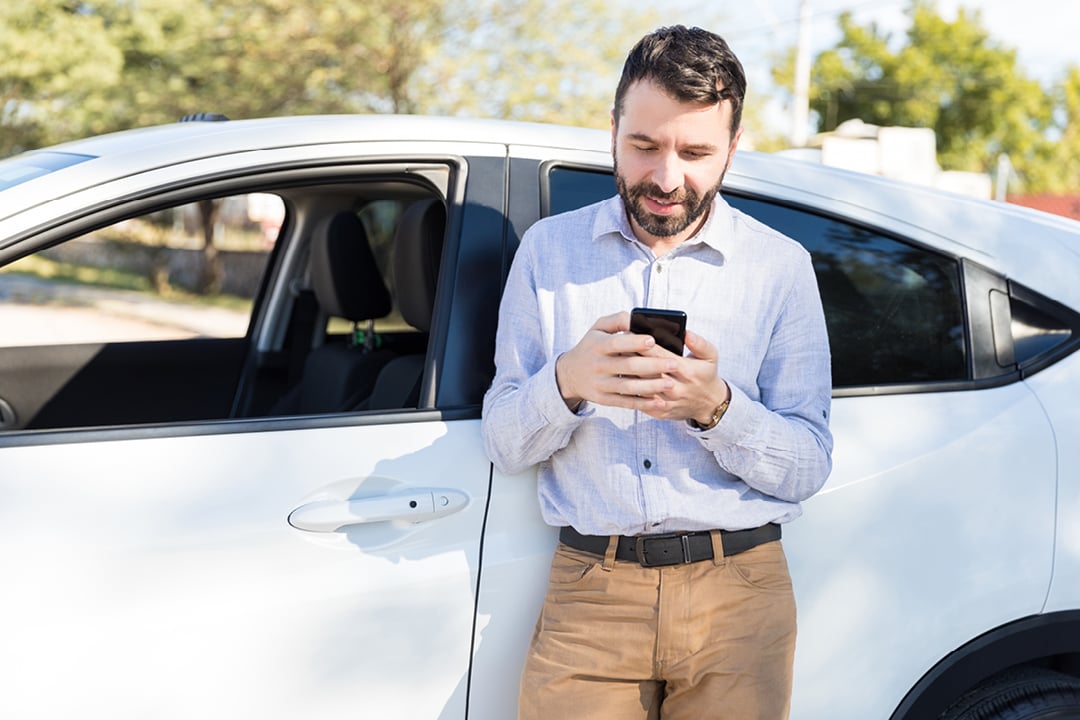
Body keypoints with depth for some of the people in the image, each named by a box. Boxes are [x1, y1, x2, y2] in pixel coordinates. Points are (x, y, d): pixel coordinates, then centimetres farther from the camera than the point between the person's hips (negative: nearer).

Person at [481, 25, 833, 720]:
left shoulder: (781, 265, 3)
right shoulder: (549, 249, 5)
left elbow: (807, 467, -1)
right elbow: (505, 443, 1)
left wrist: (716, 407, -19)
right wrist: (567, 382, -19)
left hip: (739, 592, 0)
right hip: (589, 589, 0)